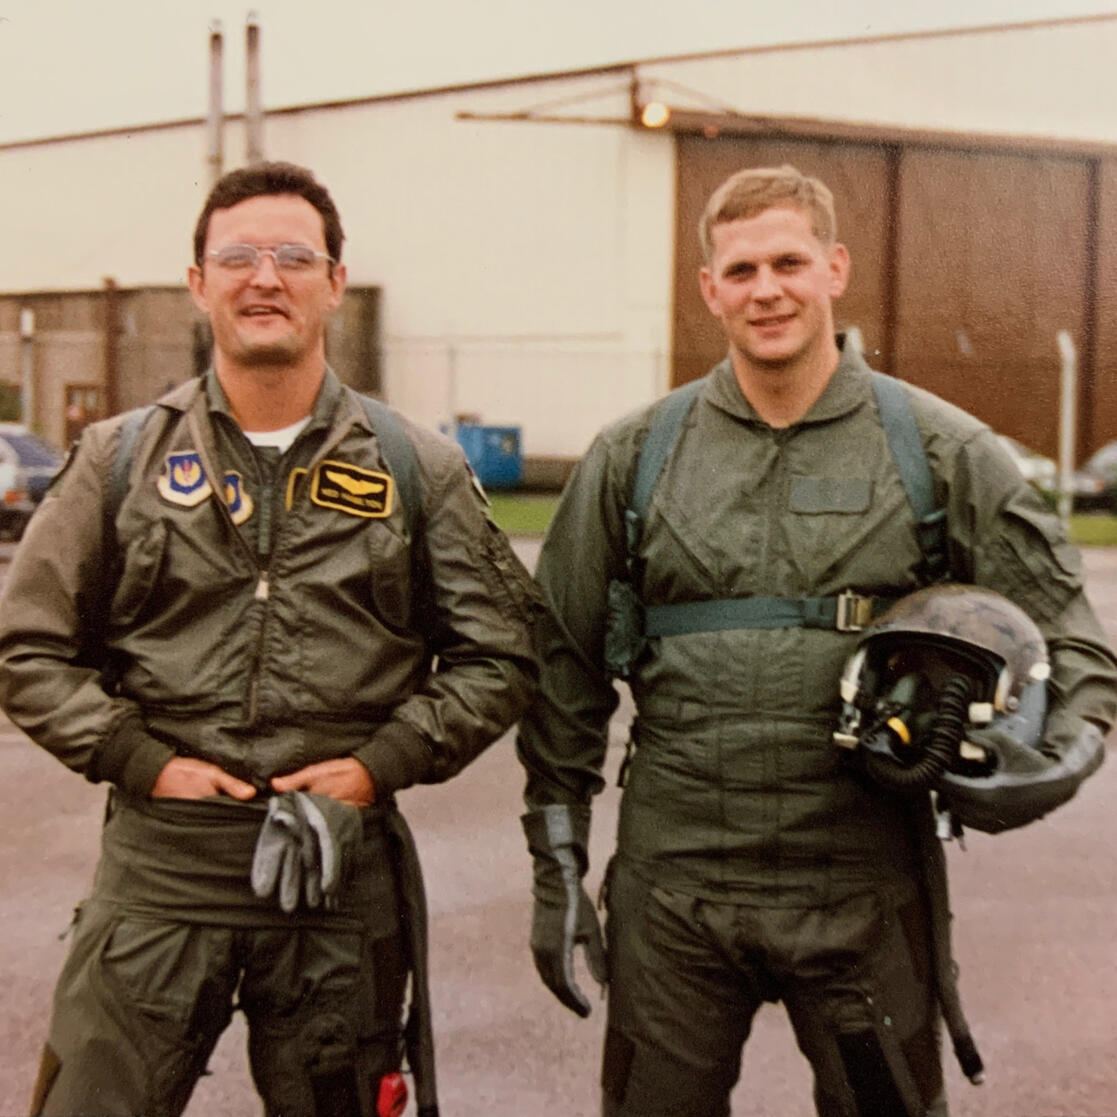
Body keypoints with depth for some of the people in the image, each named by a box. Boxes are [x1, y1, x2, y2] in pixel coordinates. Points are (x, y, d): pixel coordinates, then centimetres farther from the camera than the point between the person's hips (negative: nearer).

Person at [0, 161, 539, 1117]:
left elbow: (498, 654, 5)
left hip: (343, 869, 1)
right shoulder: (122, 458, 4)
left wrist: (381, 764, -7)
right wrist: (141, 760, -6)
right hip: (158, 866, 0)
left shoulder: (417, 467, 3)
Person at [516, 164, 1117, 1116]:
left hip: (866, 895, 0)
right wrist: (557, 869, 6)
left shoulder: (942, 451, 0)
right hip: (671, 891, 1)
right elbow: (565, 670, 7)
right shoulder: (634, 458, 3)